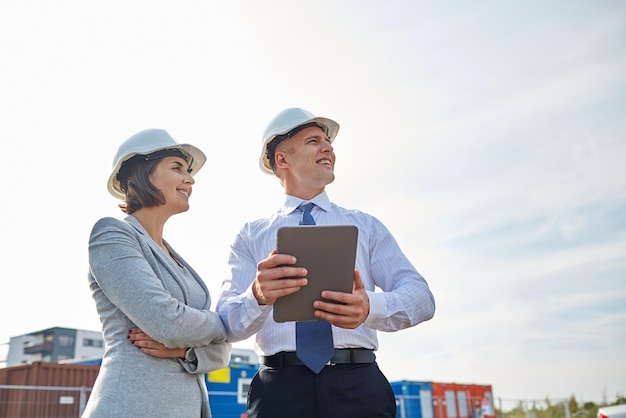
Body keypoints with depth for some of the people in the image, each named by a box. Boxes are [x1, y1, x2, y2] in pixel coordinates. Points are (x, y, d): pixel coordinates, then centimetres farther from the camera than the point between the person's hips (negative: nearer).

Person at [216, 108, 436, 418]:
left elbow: (421, 297, 0)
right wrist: (258, 296, -24)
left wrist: (370, 307, -22)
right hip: (280, 388, 0)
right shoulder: (251, 236, 10)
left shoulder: (365, 226, 12)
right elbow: (226, 324, -1)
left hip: (359, 385, 1)